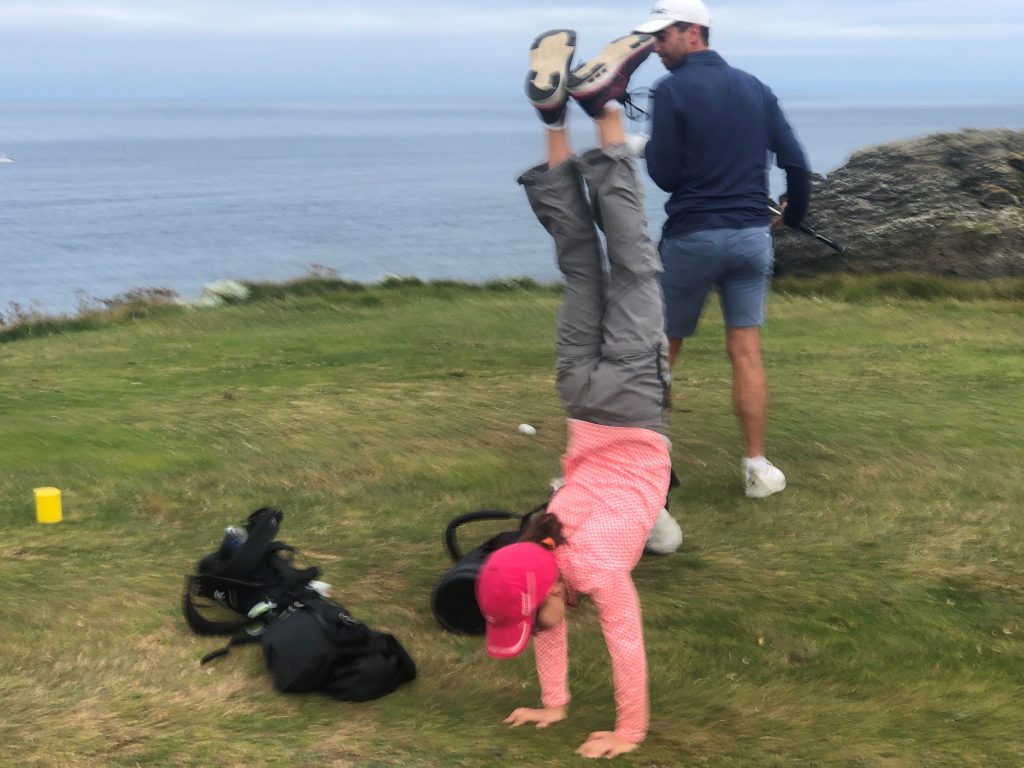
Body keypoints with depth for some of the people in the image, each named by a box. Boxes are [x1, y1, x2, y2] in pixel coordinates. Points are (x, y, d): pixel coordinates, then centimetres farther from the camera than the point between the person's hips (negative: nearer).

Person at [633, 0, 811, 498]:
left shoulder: (673, 89, -7)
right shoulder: (756, 88, 9)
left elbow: (665, 176, -9)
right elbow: (796, 162, 9)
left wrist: (648, 148, 11)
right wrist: (793, 216, 24)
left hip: (692, 236, -4)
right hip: (751, 236, 4)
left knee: (661, 349, 9)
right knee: (746, 352, 5)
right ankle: (757, 468, 5)